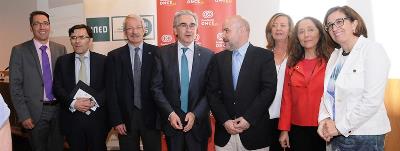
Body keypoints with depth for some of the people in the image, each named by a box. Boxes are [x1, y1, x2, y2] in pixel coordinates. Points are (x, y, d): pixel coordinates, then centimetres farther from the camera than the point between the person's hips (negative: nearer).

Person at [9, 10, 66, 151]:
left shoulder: (60, 49, 4)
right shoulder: (19, 50, -4)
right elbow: (15, 85, -5)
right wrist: (23, 115, -10)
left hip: (58, 109, 3)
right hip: (36, 112, -2)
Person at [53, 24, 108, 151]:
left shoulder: (103, 60, 0)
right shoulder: (62, 61, 6)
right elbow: (57, 87, 2)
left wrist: (94, 101, -18)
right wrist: (73, 103, -13)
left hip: (97, 118, -1)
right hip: (71, 118, 1)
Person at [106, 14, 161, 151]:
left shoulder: (156, 53, -1)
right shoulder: (114, 56, 2)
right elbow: (111, 90, 1)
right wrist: (116, 120, -3)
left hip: (151, 116, -1)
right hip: (126, 117, 1)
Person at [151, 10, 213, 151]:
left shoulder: (208, 55, -2)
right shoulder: (162, 53, -2)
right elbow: (157, 87, -3)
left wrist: (195, 114, -12)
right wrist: (170, 114, -12)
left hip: (198, 121, 0)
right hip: (171, 121, 0)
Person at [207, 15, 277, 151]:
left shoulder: (265, 56, -2)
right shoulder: (218, 58, 6)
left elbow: (269, 89, -9)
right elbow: (212, 92, 2)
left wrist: (248, 119, -14)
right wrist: (225, 121, -8)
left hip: (255, 132, -2)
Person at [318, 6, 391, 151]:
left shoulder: (373, 50, -11)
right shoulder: (335, 55, 8)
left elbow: (372, 100, -19)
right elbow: (328, 92, 9)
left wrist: (341, 127, -15)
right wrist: (324, 119, -7)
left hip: (365, 137, -6)